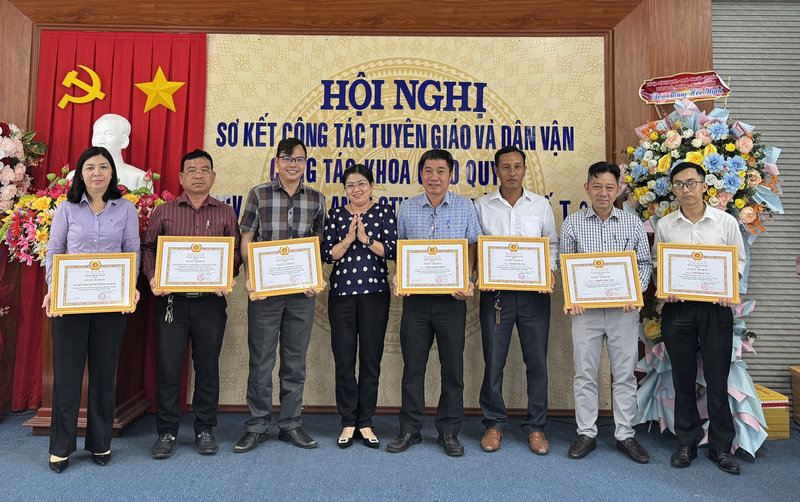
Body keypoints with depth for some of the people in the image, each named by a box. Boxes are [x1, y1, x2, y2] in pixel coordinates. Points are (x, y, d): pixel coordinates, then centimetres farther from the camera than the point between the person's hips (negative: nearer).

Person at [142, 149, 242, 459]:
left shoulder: (225, 214, 9)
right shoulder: (164, 212, 9)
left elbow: (236, 251, 7)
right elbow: (148, 247, 9)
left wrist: (227, 277, -10)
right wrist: (153, 277, -8)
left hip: (211, 300, 0)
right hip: (171, 299, 0)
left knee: (208, 366, 8)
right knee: (168, 366, 3)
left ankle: (205, 430, 22)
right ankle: (167, 432, 18)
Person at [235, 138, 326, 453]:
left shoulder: (316, 199, 7)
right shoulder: (259, 195, 2)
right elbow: (246, 240, 2)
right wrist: (250, 277, -11)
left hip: (302, 291, 2)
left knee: (295, 360, 10)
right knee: (260, 360, 6)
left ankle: (290, 425, 24)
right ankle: (257, 427, 21)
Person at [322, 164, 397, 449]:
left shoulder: (384, 212, 5)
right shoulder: (336, 215, 8)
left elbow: (392, 250, -4)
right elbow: (327, 255, 1)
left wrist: (366, 238, -15)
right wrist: (348, 239, -12)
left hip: (375, 293, -1)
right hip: (342, 293, 1)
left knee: (371, 359, 4)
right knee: (344, 359, 4)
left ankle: (365, 423, 18)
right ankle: (348, 423, 18)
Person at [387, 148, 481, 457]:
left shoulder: (465, 207, 3)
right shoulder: (407, 208, 7)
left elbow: (473, 246, 5)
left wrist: (468, 280, -10)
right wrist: (399, 278, -4)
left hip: (451, 297, -1)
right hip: (415, 296, 1)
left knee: (453, 367, 7)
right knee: (412, 366, 8)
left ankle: (449, 432, 23)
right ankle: (409, 430, 23)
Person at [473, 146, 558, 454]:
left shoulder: (541, 205, 8)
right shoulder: (482, 206, 5)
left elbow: (552, 244, 13)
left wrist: (550, 270, -4)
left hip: (534, 293, 1)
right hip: (495, 292, -1)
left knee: (537, 361, 6)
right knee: (493, 361, 5)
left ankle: (535, 426, 22)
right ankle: (494, 424, 22)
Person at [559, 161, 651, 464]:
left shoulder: (633, 223, 6)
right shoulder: (572, 223, 3)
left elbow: (645, 263, 10)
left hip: (624, 309, 1)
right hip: (586, 308, -1)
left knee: (625, 374, 8)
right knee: (584, 373, 6)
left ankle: (625, 435, 23)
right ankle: (586, 433, 20)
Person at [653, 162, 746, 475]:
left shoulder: (726, 222, 1)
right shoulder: (664, 225, 3)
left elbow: (739, 261, 7)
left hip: (715, 307, -1)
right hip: (677, 308, 1)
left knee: (717, 379, 5)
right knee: (683, 379, 10)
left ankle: (721, 447, 22)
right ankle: (686, 444, 24)